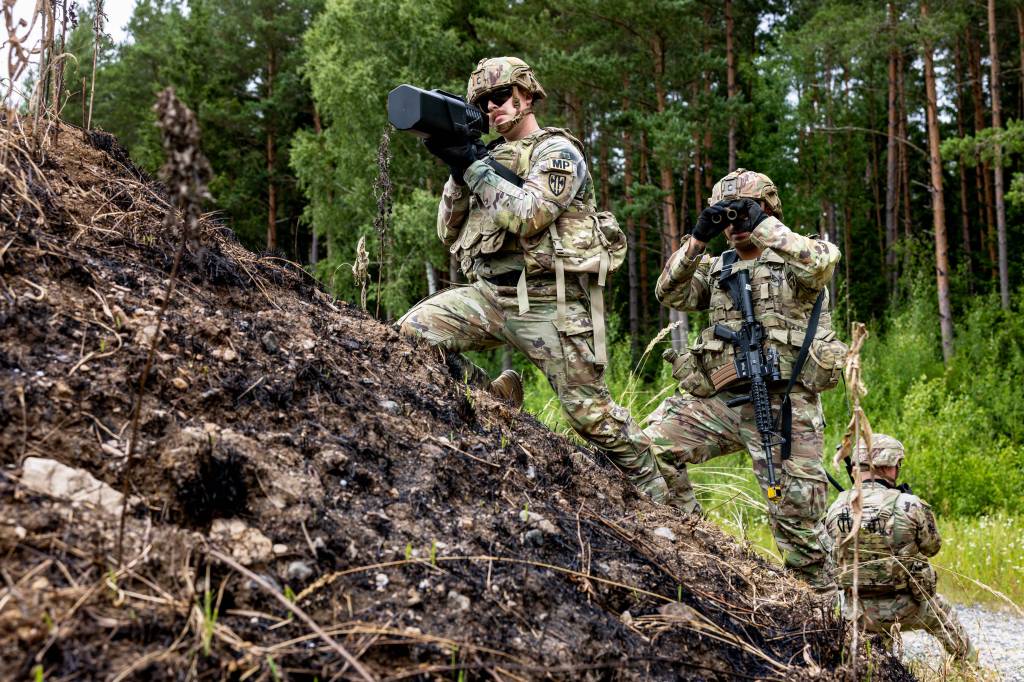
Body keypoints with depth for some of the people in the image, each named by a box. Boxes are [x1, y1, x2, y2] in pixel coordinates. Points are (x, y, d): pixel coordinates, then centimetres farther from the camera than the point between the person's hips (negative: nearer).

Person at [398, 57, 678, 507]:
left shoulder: (557, 151, -2)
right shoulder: (490, 157, 18)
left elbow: (527, 216, -19)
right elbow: (449, 233, 13)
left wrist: (474, 167, -13)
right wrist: (459, 172, -1)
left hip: (548, 302, -6)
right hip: (489, 295, 6)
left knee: (590, 412, -3)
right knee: (414, 330, -15)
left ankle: (657, 497, 15)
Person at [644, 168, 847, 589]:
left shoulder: (795, 259, 6)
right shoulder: (716, 269, 20)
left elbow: (821, 262, -18)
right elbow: (670, 293, 5)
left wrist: (762, 225, -14)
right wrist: (698, 238, -5)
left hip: (784, 405, -4)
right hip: (718, 399, 4)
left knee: (797, 514, 0)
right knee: (651, 446, -16)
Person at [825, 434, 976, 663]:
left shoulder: (837, 509, -8)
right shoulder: (908, 505, -17)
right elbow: (932, 547, 0)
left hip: (858, 612, 2)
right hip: (903, 609, -2)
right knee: (944, 614, 30)